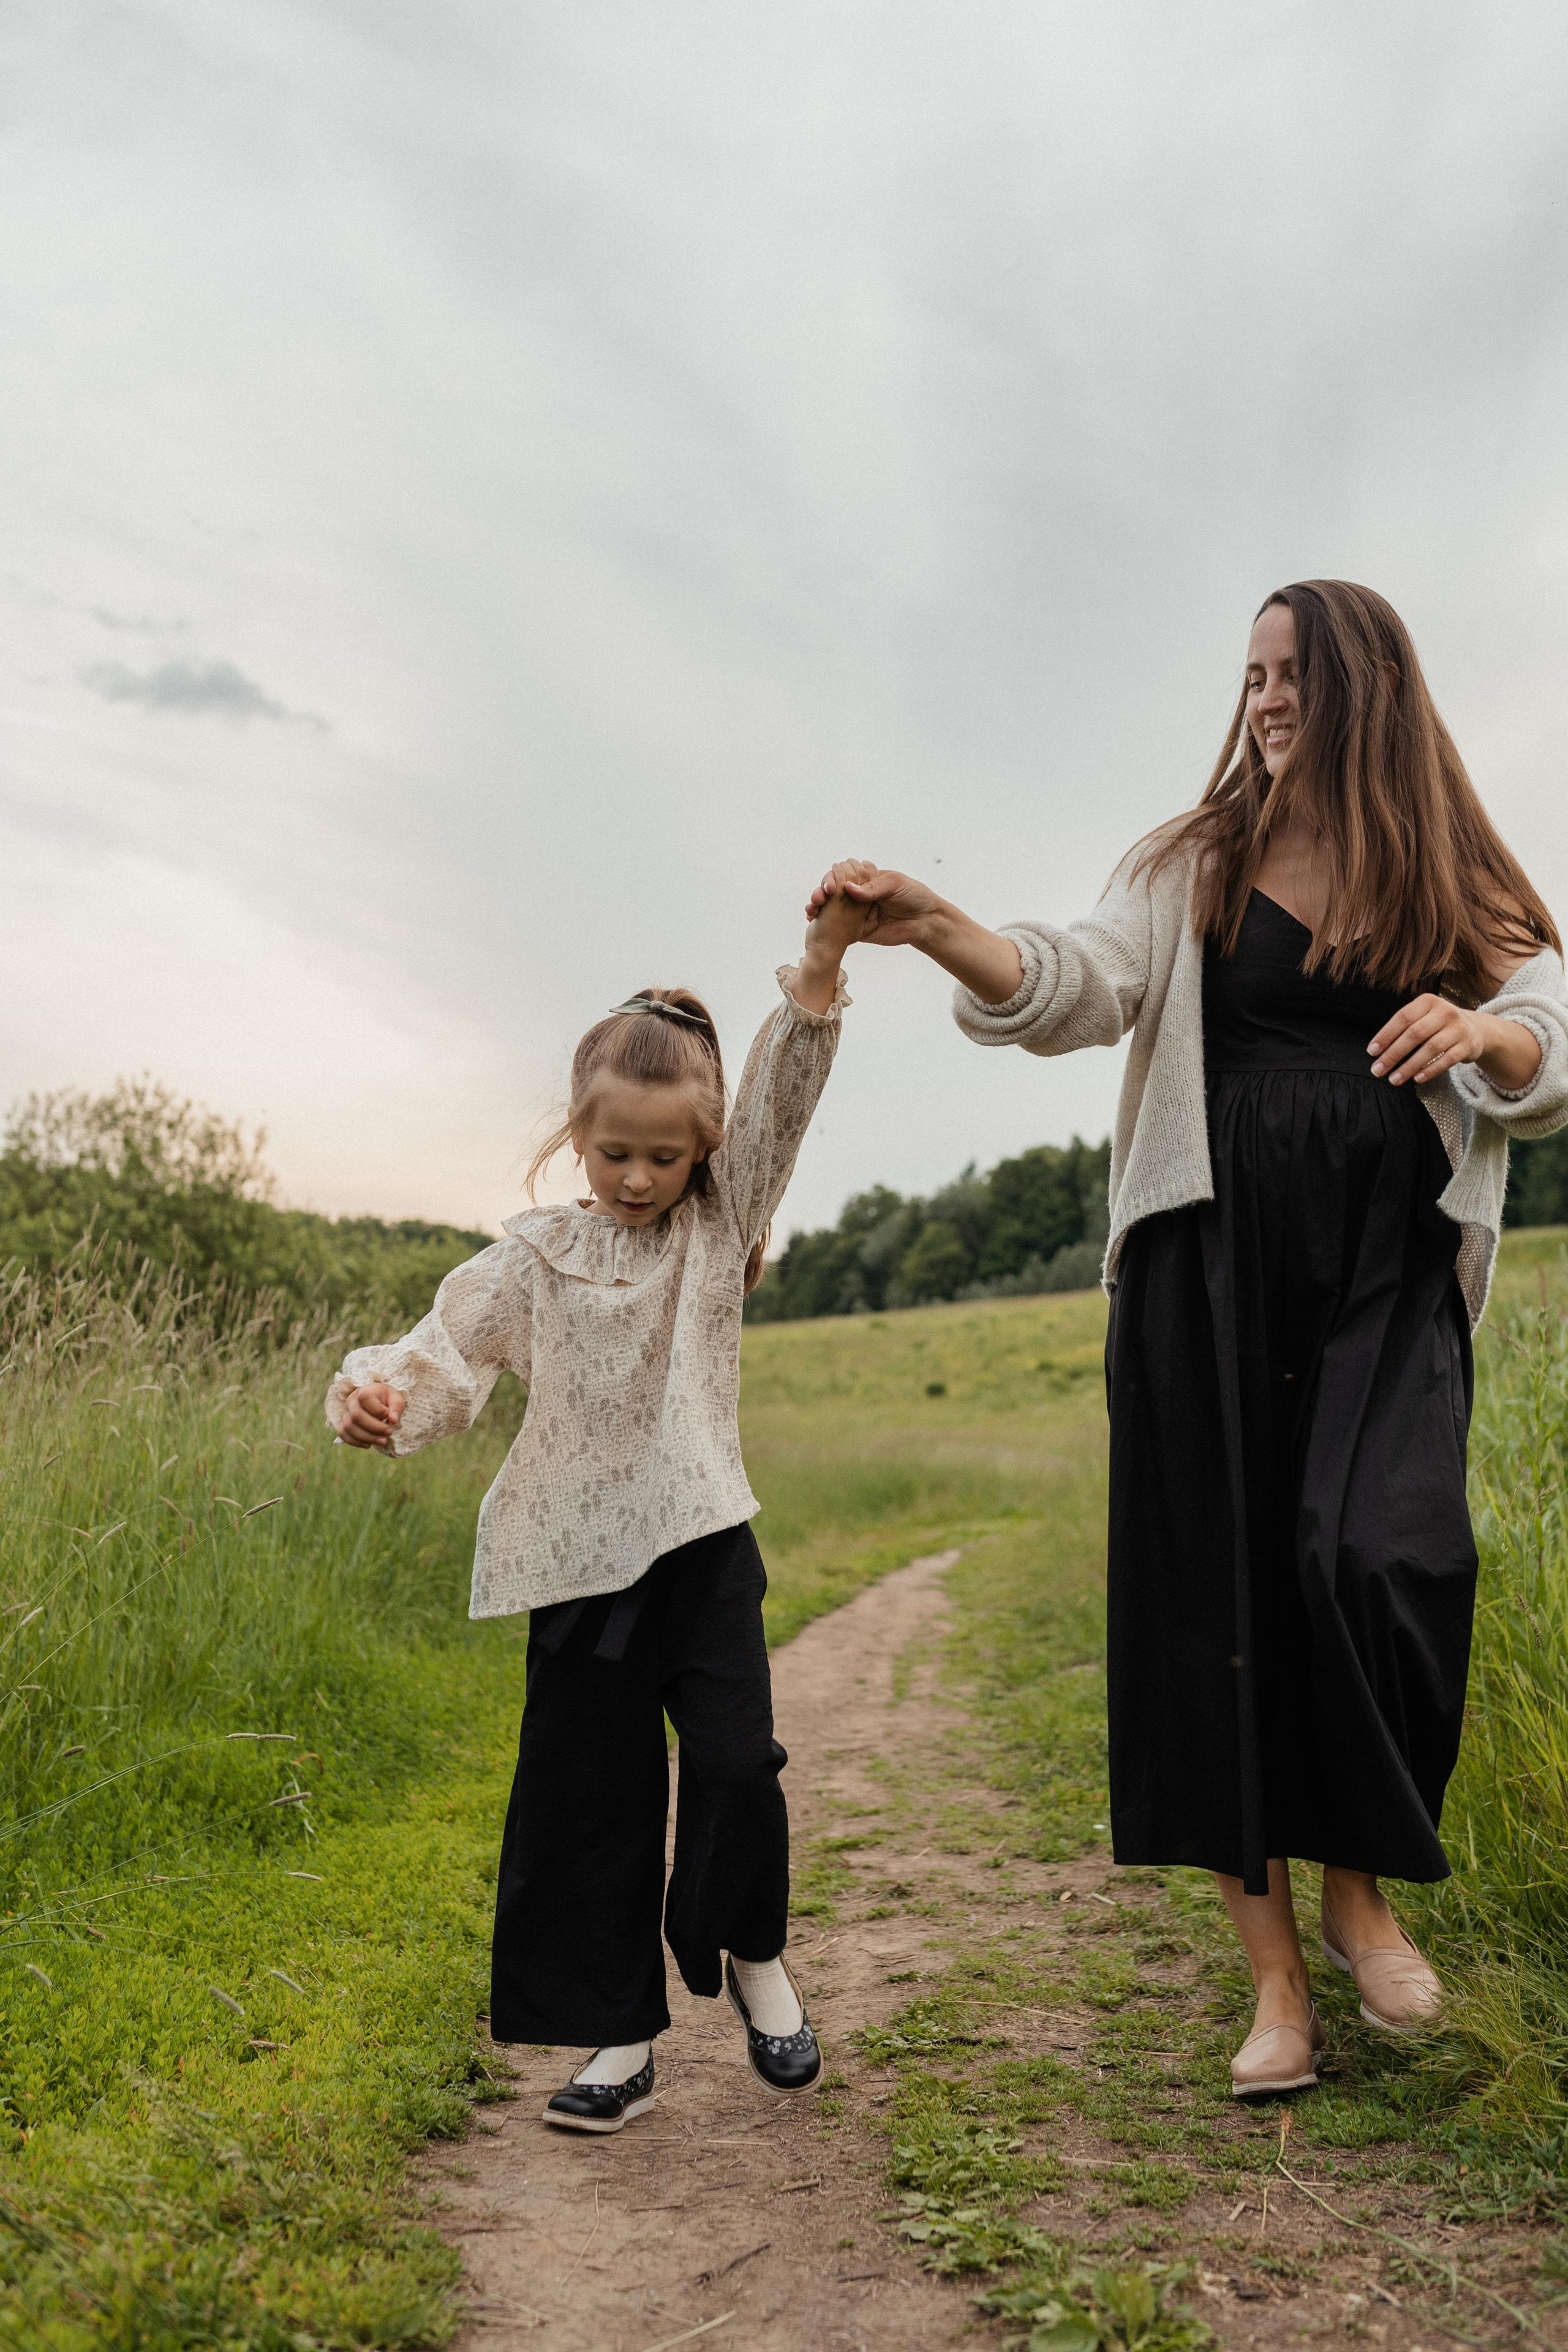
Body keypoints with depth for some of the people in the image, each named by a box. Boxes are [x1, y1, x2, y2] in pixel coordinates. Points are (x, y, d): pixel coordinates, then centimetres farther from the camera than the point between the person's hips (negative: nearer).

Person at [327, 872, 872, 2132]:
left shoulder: (723, 1222, 3)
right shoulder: (537, 1255, 1)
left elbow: (782, 1098, -9)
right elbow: (450, 1354, -4)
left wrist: (826, 957, -22)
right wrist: (380, 1395, -28)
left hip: (704, 1542, 0)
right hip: (579, 1558, 0)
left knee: (737, 1760, -7)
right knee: (591, 1798, 6)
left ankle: (757, 1957, 22)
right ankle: (621, 2031, 22)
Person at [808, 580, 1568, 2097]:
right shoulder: (1197, 865, 8)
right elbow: (1079, 990, -8)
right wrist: (936, 930, -26)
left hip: (1390, 1280, 0)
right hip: (1213, 1270, 0)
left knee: (1380, 1556, -19)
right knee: (1222, 1593, 0)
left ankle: (1360, 1890, 10)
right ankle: (1274, 1972, 15)